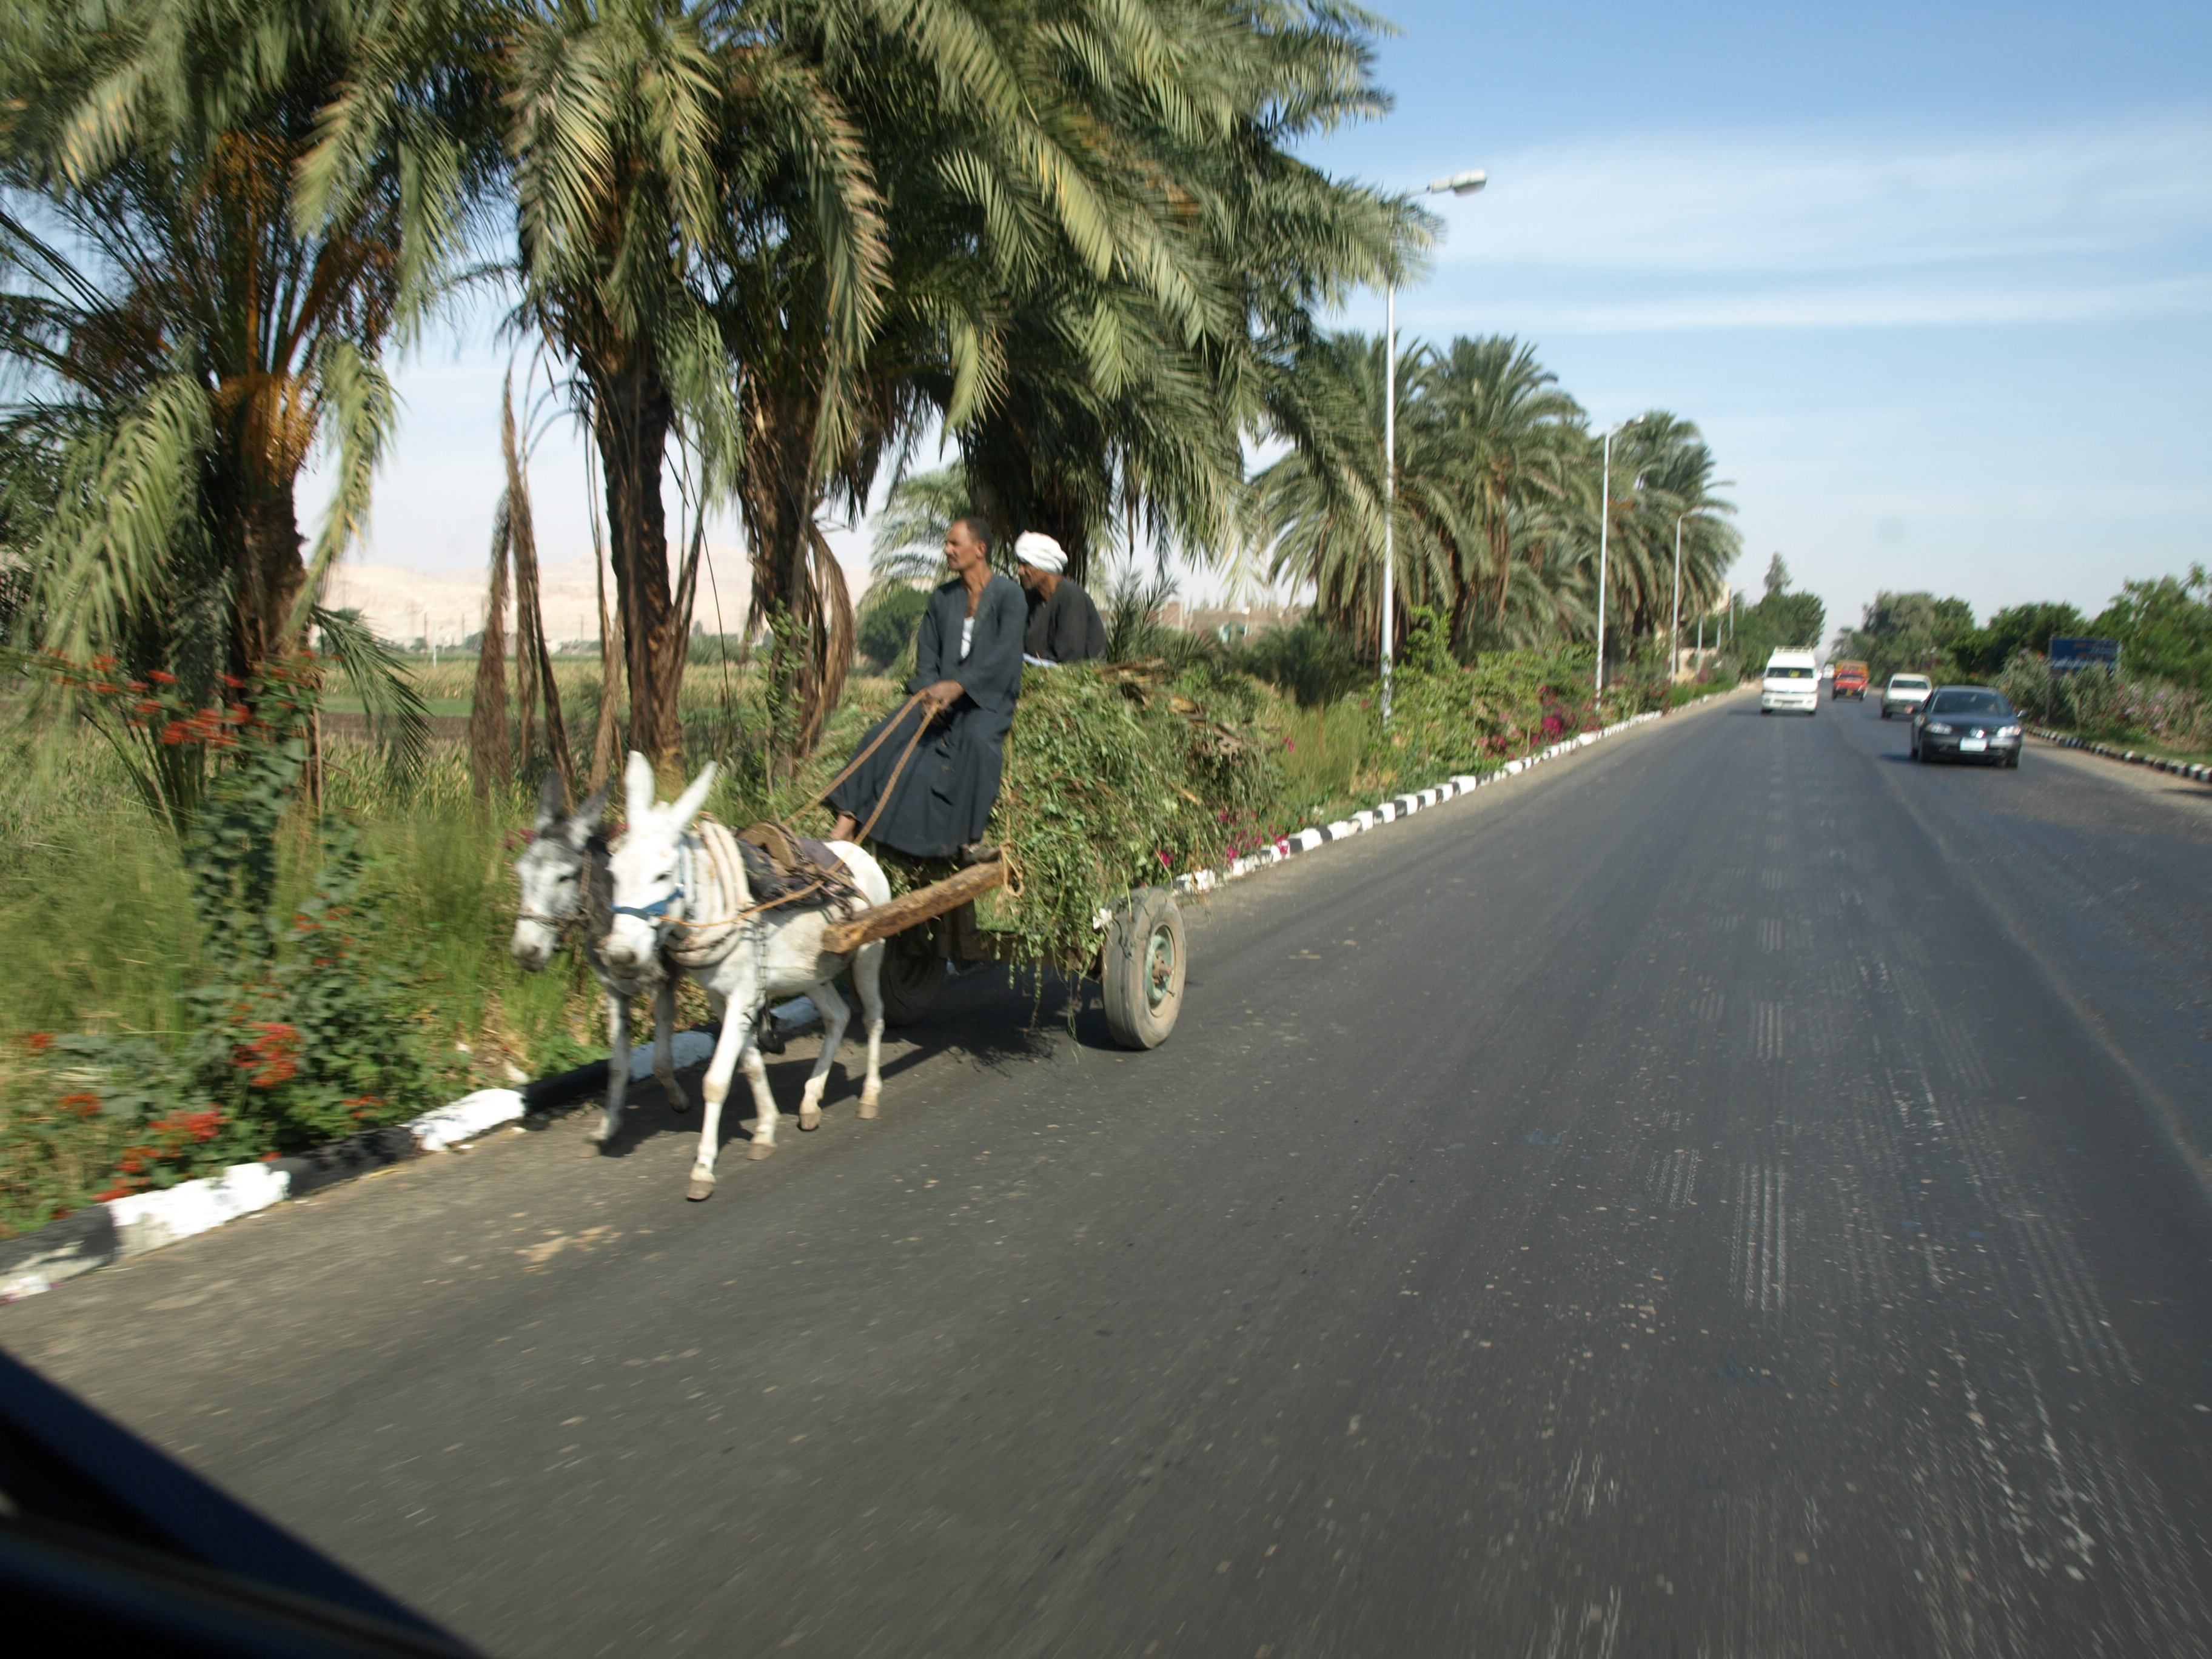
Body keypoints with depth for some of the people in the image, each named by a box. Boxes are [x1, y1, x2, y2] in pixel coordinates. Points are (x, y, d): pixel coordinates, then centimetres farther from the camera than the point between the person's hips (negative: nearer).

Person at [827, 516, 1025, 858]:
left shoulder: (1008, 594, -3)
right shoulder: (942, 598, 14)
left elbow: (1004, 653, -15)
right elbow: (927, 652, 11)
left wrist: (957, 686, -25)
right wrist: (930, 694, -10)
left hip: (988, 698, -5)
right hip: (942, 694, 5)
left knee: (977, 740, -37)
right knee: (883, 736, -16)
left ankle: (969, 839, -31)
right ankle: (847, 824, -18)